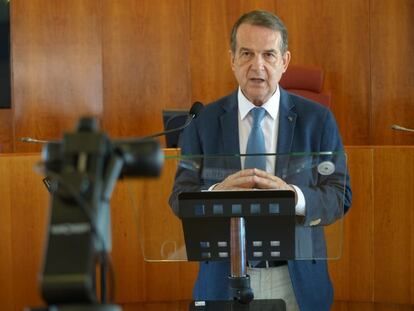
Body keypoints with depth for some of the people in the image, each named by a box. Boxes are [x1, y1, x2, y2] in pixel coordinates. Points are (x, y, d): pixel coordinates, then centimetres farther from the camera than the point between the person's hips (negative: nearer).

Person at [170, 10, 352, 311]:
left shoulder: (318, 119, -3)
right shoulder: (203, 121, -2)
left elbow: (340, 196, -6)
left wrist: (293, 196, -26)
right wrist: (216, 193, -25)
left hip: (296, 279, 0)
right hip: (224, 279, 0)